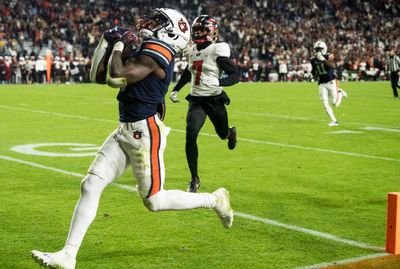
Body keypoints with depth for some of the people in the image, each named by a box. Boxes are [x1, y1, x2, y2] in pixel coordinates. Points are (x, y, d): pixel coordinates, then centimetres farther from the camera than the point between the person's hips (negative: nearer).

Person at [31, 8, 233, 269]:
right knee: (91, 186, -1)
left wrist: (120, 45, -8)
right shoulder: (144, 52, 14)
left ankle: (215, 200, 23)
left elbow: (115, 78, -22)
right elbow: (98, 76, 21)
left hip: (145, 133, -9)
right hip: (126, 132, 9)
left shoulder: (156, 53, -14)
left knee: (154, 201, 3)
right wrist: (107, 42, 11)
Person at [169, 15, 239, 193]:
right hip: (196, 100, 4)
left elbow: (235, 75, -17)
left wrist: (218, 82, -34)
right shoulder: (191, 51, 5)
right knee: (190, 136, -15)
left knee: (223, 134, 17)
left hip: (215, 99, -3)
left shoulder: (217, 51, -13)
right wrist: (176, 90, 19)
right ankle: (194, 179, -4)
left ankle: (231, 133, 60)